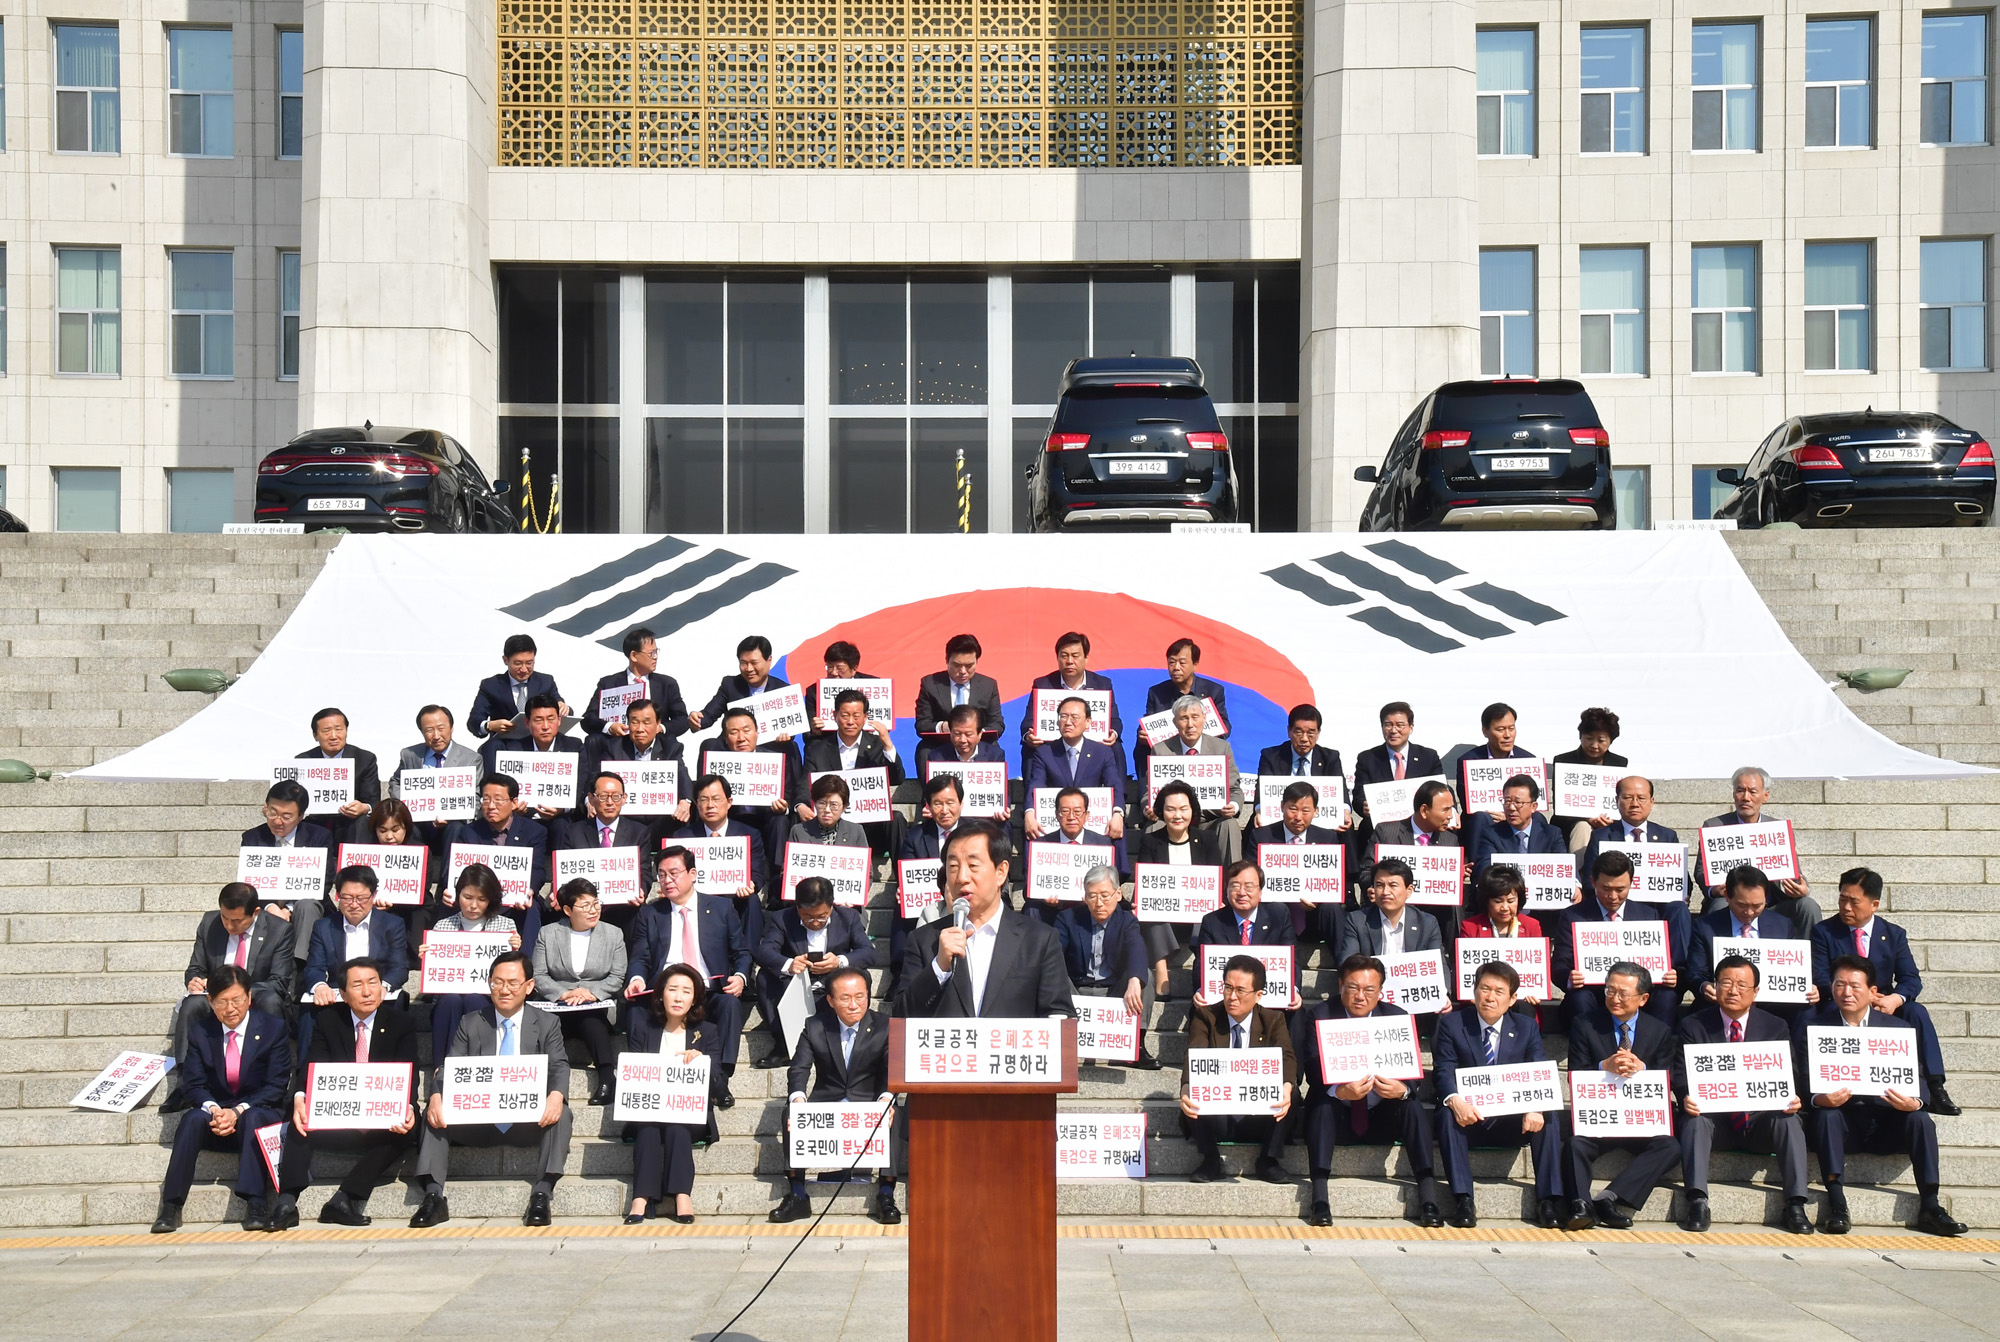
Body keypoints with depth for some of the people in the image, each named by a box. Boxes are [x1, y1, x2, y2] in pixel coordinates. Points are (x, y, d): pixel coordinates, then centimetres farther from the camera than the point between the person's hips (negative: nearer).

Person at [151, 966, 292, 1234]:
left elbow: (276, 1086, -8)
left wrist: (239, 1111, -22)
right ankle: (170, 1206, -31)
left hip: (259, 1112, -2)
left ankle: (256, 1204, -41)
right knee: (193, 1119, -31)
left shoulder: (273, 1028, -3)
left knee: (252, 1119, -36)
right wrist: (213, 1110, -22)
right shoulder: (199, 1031, 4)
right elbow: (193, 1084, 0)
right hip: (215, 1115, 2)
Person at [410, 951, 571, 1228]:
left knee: (560, 1113, -30)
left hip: (529, 1122, -2)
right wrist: (437, 1096, -23)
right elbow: (449, 1068, 2)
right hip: (479, 1121, 2)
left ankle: (541, 1195, -32)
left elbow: (559, 1067, -5)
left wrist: (556, 1096, -30)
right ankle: (433, 1197, -22)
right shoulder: (470, 1024, 12)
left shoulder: (547, 1024, 9)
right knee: (433, 1112, -20)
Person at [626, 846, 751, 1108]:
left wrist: (740, 977, -10)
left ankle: (719, 1076, -37)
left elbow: (742, 952, 13)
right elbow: (640, 958, 9)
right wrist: (637, 979, -15)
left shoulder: (721, 908, 12)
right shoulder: (649, 914, 15)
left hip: (712, 993, 0)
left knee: (731, 1002, -35)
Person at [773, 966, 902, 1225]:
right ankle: (796, 1196, -22)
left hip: (868, 1104, -1)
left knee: (891, 1117, -34)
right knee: (791, 1113, -28)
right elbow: (799, 1069, -7)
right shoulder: (815, 1027, 2)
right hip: (825, 1103, 1)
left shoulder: (884, 1027, -2)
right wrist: (798, 1098, -30)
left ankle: (885, 1195, -29)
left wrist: (886, 1098, -34)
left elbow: (892, 1071, -11)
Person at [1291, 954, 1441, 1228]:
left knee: (1413, 1108, -26)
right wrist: (1339, 1092, -39)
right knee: (1322, 1106, -32)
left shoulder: (1397, 1017, 1)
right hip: (1336, 1118, -1)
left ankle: (1428, 1201, -28)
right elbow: (1314, 1075, -17)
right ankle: (1319, 1201, -36)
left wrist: (1402, 1090, -32)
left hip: (1381, 1121, 2)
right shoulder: (1319, 1017, -5)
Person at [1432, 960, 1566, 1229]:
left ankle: (1548, 1200, -22)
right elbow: (1444, 1071, -12)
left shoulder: (1527, 1028, 7)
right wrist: (1455, 1100, -36)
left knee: (1550, 1117, -25)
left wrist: (1536, 1109, -28)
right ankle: (1462, 1200, -31)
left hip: (1512, 1122, 2)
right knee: (1447, 1115, -33)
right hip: (1468, 1119, -2)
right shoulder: (1452, 1025, 0)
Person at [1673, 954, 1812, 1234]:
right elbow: (1682, 1075, -3)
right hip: (1714, 1120, -1)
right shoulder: (1692, 1025, 4)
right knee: (1694, 1119, -32)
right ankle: (1697, 1202, -36)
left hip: (1760, 1121, 1)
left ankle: (1795, 1205, -27)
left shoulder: (1776, 1028, 8)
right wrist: (1686, 1098, -27)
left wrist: (1791, 1099, -23)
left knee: (1789, 1120, -28)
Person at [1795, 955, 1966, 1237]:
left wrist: (1915, 1101, -23)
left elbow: (1916, 1078, 1)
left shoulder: (1898, 1028, 6)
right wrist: (1817, 1098, -28)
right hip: (1840, 1120, -1)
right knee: (1826, 1114, -32)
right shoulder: (1813, 1026, 2)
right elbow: (1804, 1078, -4)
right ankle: (1836, 1205, -31)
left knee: (1920, 1120, -24)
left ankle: (1930, 1207, -17)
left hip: (1885, 1123, 2)